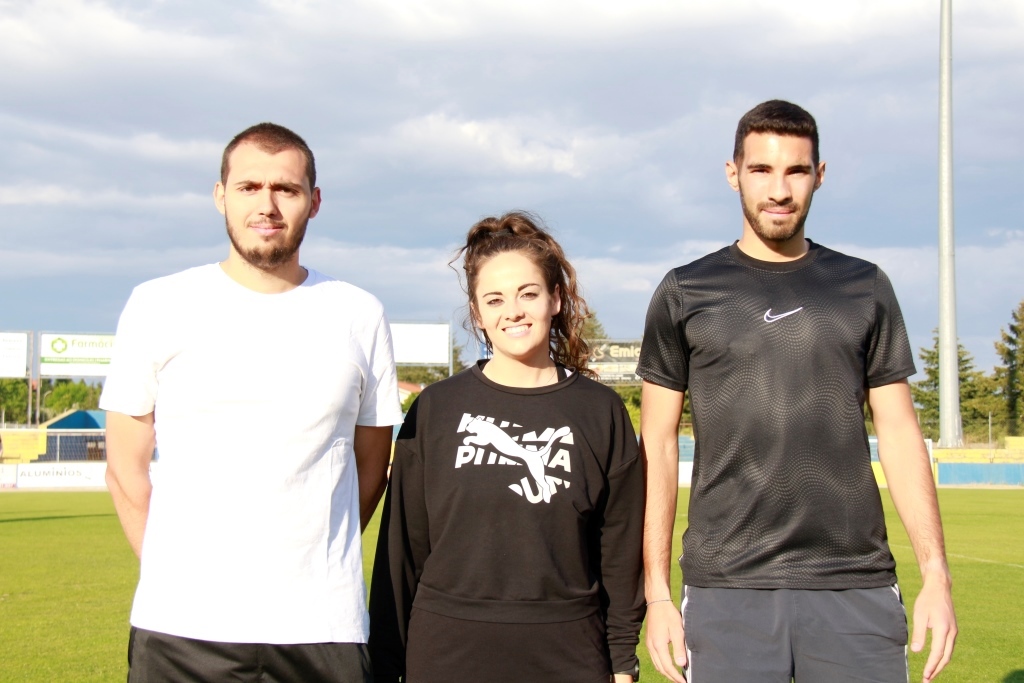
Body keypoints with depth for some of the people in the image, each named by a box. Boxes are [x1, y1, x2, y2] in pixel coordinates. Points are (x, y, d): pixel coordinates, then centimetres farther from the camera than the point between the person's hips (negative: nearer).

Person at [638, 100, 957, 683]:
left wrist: (937, 575, 0)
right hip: (727, 591, -1)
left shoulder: (864, 288, 10)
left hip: (857, 588, 1)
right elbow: (658, 444, 6)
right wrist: (657, 591, 0)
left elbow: (900, 434, 9)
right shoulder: (686, 293, 6)